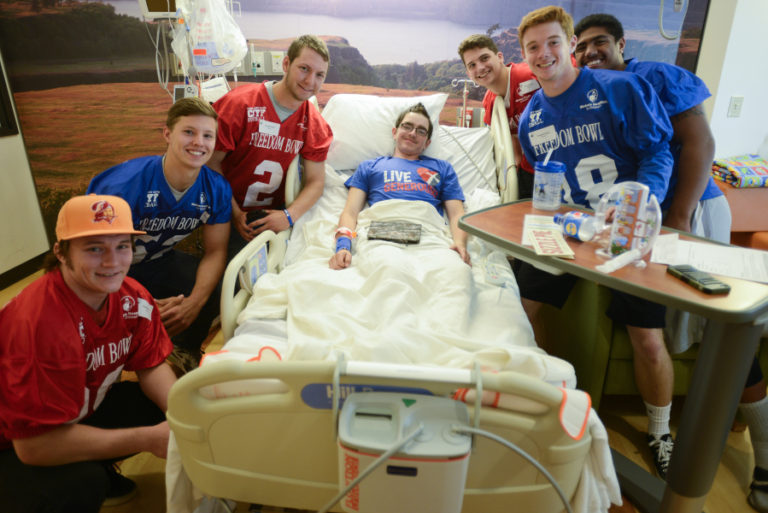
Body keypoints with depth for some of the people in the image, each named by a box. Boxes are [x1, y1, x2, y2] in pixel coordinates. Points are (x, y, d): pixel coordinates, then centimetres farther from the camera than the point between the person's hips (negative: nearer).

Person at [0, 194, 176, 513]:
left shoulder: (133, 298, -16)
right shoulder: (40, 324, -34)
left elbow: (151, 367, -5)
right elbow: (36, 444, -32)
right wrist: (149, 439, -31)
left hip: (85, 409, 7)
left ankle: (97, 472, 11)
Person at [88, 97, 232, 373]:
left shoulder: (217, 189, -15)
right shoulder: (125, 185, -29)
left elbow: (215, 251, -9)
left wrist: (193, 303, -25)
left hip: (158, 261, 4)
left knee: (220, 289, -17)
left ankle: (184, 351, 15)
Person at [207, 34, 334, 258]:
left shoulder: (316, 126, 0)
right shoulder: (239, 104, -11)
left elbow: (315, 181, -1)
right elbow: (211, 162, -7)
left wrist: (289, 216, -20)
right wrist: (234, 212, -13)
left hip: (272, 214, 4)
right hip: (228, 214, -3)